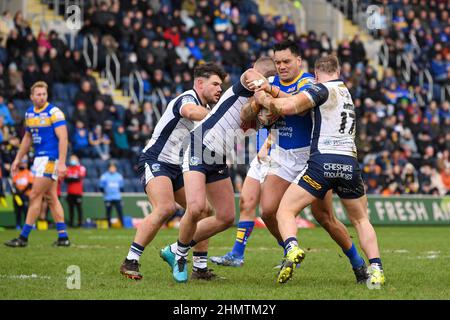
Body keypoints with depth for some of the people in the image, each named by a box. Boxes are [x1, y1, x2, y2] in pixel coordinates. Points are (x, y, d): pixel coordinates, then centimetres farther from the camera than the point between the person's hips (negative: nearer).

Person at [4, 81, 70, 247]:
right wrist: (18, 159, 21)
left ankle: (23, 237, -1)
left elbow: (63, 138, -18)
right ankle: (63, 237, 12)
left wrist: (62, 163, -25)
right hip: (39, 158, 8)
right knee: (51, 197, 9)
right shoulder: (29, 113, 10)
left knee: (35, 196, -5)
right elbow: (27, 138, 22)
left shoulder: (54, 112, -13)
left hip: (50, 158, -8)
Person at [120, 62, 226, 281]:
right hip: (155, 161, -10)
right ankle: (130, 261, -24)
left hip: (177, 168, 10)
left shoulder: (205, 108, 17)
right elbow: (191, 111, -37)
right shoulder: (187, 98, -13)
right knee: (165, 208, -29)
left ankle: (200, 268, 7)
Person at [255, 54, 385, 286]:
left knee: (285, 210, 0)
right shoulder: (345, 91, 24)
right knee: (361, 220, 22)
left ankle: (292, 248, -29)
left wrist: (263, 99, 5)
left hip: (323, 160, -6)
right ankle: (376, 269, 5)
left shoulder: (323, 89, 1)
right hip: (350, 163, 6)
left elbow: (287, 107, -12)